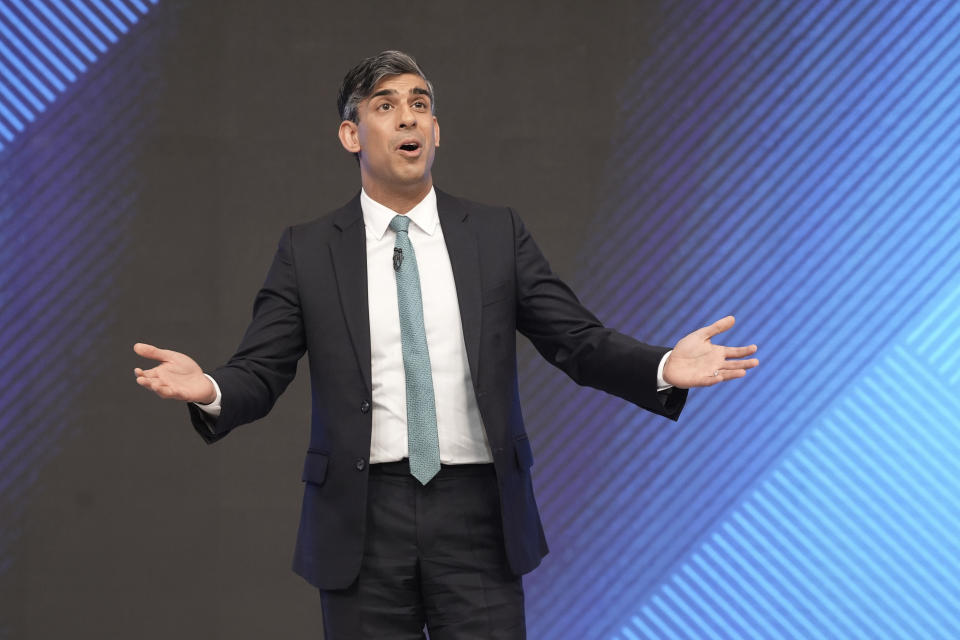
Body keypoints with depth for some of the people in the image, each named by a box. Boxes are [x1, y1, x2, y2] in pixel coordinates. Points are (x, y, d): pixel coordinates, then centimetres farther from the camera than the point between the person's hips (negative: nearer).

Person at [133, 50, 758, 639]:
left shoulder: (497, 233, 6)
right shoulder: (307, 250, 4)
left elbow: (581, 341, 3)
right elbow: (261, 373, 0)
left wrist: (663, 368, -16)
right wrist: (210, 390, -23)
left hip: (477, 512, 0)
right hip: (363, 520, 0)